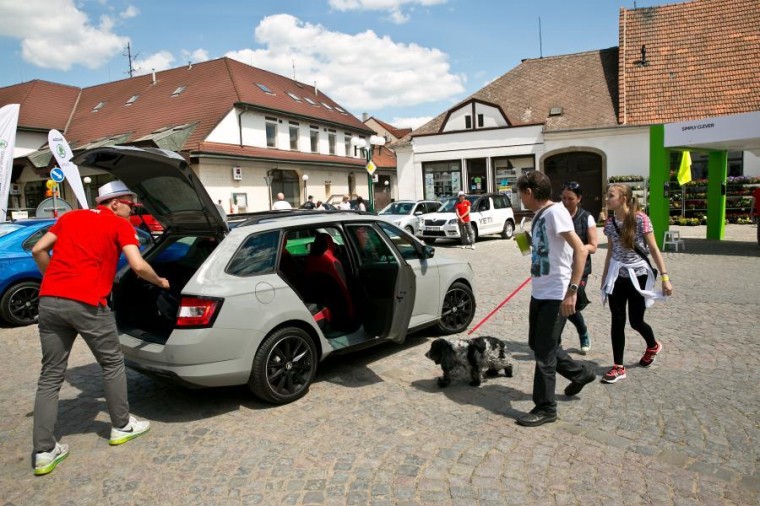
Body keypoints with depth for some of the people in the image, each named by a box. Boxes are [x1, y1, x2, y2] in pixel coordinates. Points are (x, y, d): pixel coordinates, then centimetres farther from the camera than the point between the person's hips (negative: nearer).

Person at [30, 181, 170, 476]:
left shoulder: (70, 217, 22)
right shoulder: (120, 225, 5)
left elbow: (38, 250, 19)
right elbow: (138, 266, -7)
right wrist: (160, 282, 11)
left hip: (49, 301, 6)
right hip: (86, 304, -6)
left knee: (50, 376, 11)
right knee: (112, 364, 14)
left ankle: (44, 452, 13)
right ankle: (121, 427, 26)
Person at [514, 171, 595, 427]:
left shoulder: (555, 212, -16)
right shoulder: (539, 215, 11)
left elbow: (580, 250, -23)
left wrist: (572, 290, -27)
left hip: (556, 295, -9)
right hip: (539, 292, 9)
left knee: (544, 352, -1)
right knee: (537, 344, 19)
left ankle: (546, 408, 14)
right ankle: (580, 373, 39)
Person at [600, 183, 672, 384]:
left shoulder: (640, 219, -14)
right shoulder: (610, 221, 0)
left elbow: (654, 249, -11)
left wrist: (665, 277, -13)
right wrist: (604, 276, 14)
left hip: (638, 275, -4)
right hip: (617, 276, 4)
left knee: (635, 321, 7)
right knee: (617, 321, 3)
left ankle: (653, 346, 41)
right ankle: (618, 367, 12)